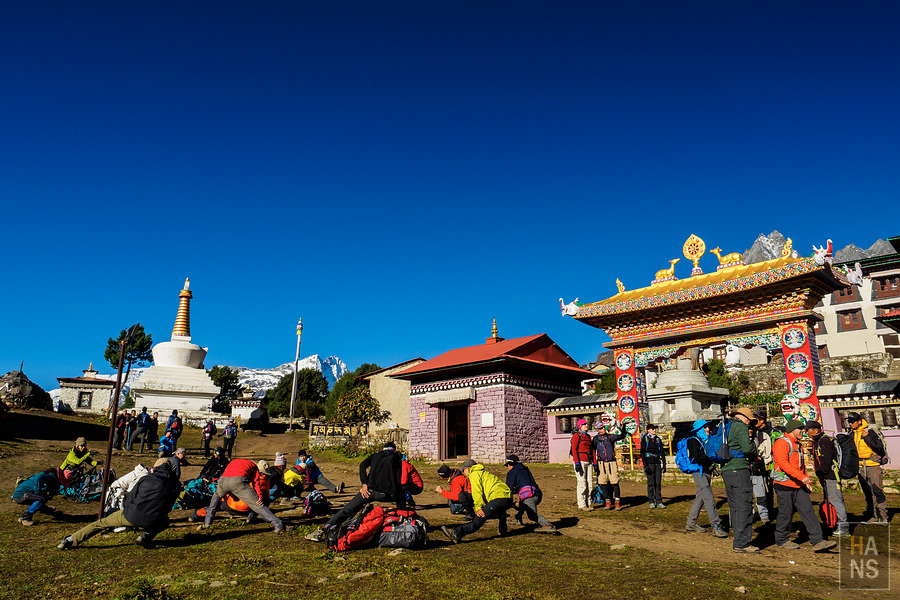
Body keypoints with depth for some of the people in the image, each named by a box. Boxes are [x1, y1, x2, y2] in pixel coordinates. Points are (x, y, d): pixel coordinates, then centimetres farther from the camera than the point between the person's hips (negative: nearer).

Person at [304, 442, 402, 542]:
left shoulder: (374, 456, 26)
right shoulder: (396, 458, 19)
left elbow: (363, 465, 4)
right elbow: (397, 481, 8)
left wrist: (364, 484, -4)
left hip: (371, 490, 1)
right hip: (388, 494, 0)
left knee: (347, 510, 7)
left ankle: (323, 530, -5)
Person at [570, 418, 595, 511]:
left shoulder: (588, 436, 17)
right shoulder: (576, 435, -4)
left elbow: (592, 450, 18)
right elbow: (574, 449, -10)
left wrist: (594, 463, 12)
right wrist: (577, 463, -17)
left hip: (589, 462, 7)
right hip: (580, 461, -7)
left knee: (590, 483, 7)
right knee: (581, 483, -6)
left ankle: (588, 504, 16)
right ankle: (581, 505, 0)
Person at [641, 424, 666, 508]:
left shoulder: (658, 439, 12)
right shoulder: (645, 439, -1)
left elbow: (662, 452, 15)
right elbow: (642, 453, -4)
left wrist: (664, 464, 7)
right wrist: (645, 465, -11)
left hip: (658, 463, 4)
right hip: (649, 463, -4)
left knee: (658, 483, 4)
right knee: (650, 483, -1)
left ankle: (659, 502, 9)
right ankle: (651, 502, 7)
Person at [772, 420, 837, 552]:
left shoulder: (797, 445, 20)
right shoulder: (782, 443, -12)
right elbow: (782, 463, -24)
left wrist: (806, 481, 21)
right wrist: (801, 476, -27)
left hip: (799, 486, 9)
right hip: (785, 485, -9)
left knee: (808, 511, 0)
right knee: (786, 513, 0)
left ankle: (818, 541, -1)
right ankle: (782, 540, 13)